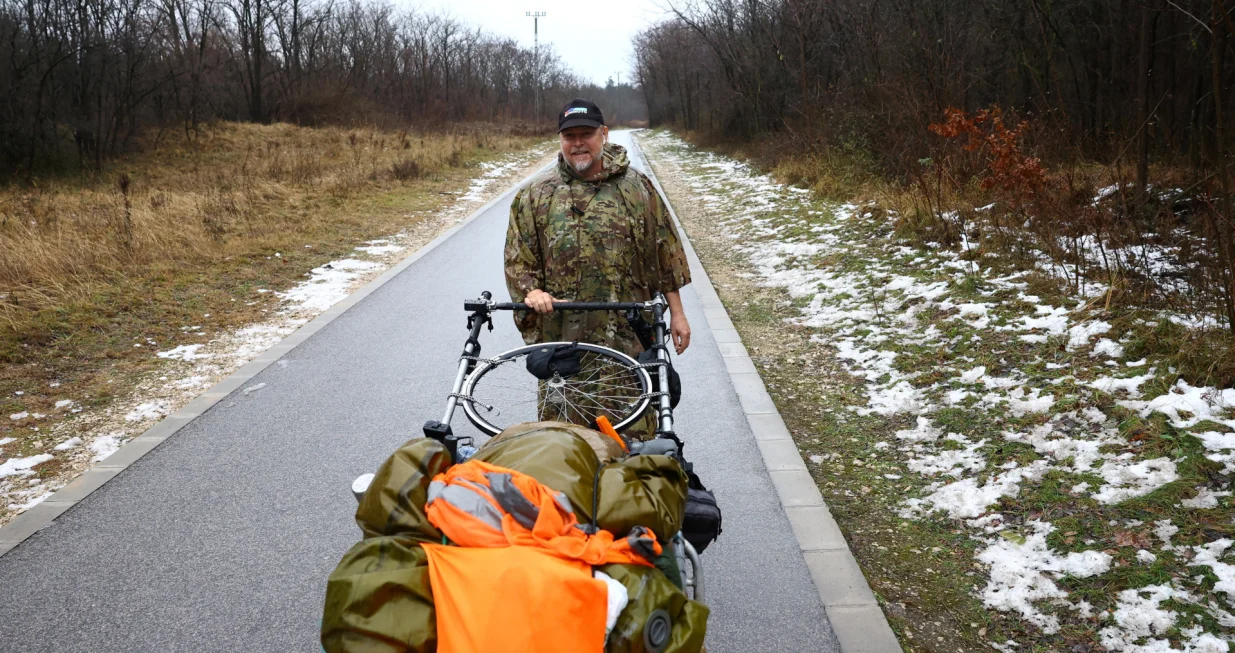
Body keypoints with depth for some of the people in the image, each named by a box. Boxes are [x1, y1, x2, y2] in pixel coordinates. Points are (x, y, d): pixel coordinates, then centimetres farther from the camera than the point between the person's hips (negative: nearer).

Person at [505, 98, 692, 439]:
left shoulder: (637, 188, 7)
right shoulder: (534, 196, 8)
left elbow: (666, 251, 9)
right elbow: (518, 260, 9)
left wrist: (676, 312, 7)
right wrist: (532, 291, -10)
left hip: (628, 337, 0)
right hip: (560, 339, 1)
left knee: (634, 428, 3)